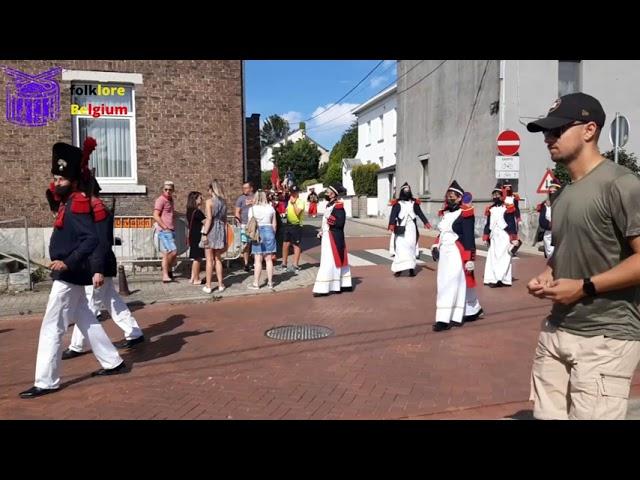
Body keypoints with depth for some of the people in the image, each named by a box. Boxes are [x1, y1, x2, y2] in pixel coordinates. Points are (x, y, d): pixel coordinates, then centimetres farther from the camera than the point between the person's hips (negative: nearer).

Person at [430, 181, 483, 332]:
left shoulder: (465, 214, -11)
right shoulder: (445, 213, 13)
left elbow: (469, 238, -14)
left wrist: (470, 259, -17)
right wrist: (435, 246, 9)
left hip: (457, 254, -8)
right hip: (444, 253, 8)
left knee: (450, 285, -9)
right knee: (456, 284, 16)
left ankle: (445, 319, -6)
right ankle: (474, 310, 33)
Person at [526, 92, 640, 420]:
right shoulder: (564, 193, 13)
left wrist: (584, 287, -19)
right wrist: (546, 276, 5)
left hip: (605, 337, -8)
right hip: (556, 330, 8)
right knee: (547, 414, 14)